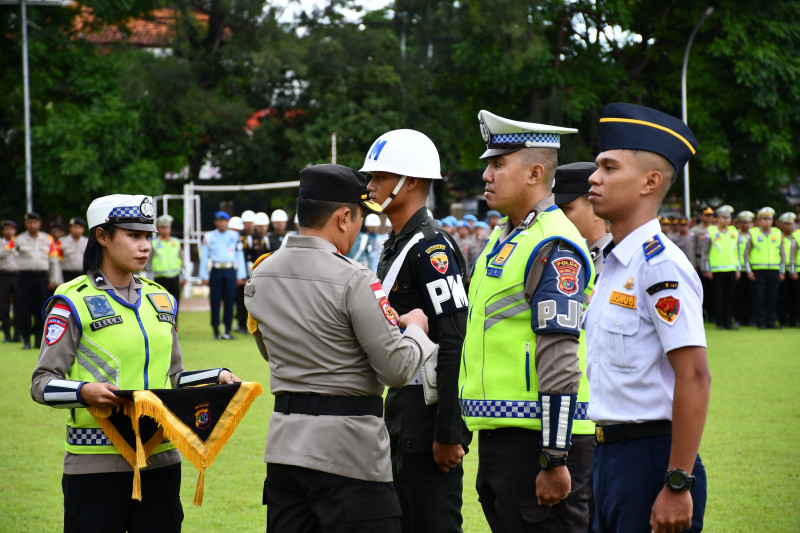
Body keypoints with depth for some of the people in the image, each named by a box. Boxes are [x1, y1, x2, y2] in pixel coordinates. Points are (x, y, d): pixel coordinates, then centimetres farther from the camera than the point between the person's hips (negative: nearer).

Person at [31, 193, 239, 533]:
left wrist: (216, 377, 5)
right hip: (96, 462, -5)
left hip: (160, 458, 5)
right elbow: (43, 383, -7)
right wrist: (85, 392, -25)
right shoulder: (74, 302, -3)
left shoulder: (159, 299, 15)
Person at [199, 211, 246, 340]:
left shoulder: (234, 236, 8)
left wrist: (240, 275, 6)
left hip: (230, 271, 1)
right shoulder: (209, 237, 5)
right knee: (215, 301, -1)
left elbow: (239, 255, 10)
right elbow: (204, 257, 6)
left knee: (229, 300, -1)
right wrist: (204, 276, 1)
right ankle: (216, 331, 5)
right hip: (215, 271, -1)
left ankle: (227, 330, 7)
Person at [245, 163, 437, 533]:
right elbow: (397, 370, -14)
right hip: (346, 449, -7)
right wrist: (415, 328, 7)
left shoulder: (259, 276, 5)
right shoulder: (353, 280, -16)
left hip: (285, 442, 7)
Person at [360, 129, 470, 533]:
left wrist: (448, 433, -24)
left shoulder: (432, 246, -17)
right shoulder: (393, 246, 14)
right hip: (401, 404, 10)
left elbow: (454, 343, -22)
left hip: (431, 407, -10)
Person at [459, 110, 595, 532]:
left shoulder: (554, 248, -15)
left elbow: (560, 362, -19)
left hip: (538, 435, -10)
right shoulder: (503, 237, 16)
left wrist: (555, 461, -21)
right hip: (499, 434, 10)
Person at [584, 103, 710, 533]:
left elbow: (694, 377, -19)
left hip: (651, 458, -9)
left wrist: (677, 485, -22)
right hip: (607, 455, 9)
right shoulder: (612, 266, 14)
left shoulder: (661, 266, -14)